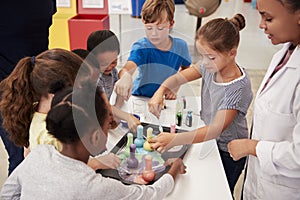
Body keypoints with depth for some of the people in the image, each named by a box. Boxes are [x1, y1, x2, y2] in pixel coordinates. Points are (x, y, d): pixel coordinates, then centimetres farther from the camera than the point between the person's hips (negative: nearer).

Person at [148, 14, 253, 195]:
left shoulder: (239, 87, -32)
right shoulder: (210, 66, -13)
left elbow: (216, 128, -35)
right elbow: (180, 77, -5)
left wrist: (175, 139, -43)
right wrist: (160, 92, -27)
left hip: (228, 152, -6)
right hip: (209, 139, 6)